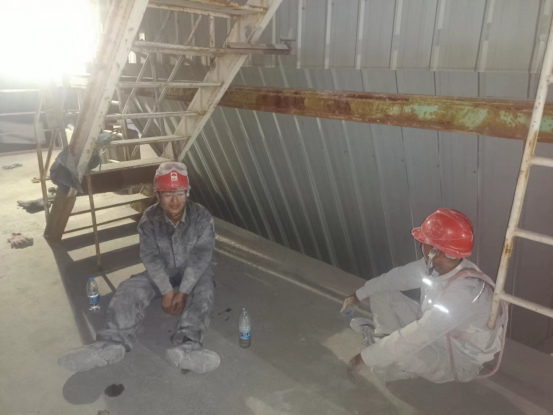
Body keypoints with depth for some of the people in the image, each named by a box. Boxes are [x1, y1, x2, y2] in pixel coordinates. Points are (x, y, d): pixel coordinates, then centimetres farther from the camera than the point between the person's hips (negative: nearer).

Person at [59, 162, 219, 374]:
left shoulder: (202, 217, -20)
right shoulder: (149, 219, -14)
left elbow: (200, 258, -23)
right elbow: (151, 257, -16)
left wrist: (183, 292, -29)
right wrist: (167, 291, -24)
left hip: (196, 270, -2)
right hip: (163, 270, 3)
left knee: (203, 291, -35)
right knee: (130, 289, -20)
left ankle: (187, 347, -53)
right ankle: (113, 343, -36)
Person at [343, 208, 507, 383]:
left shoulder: (464, 292, -40)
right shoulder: (434, 264, -15)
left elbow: (419, 335, -40)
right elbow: (398, 276, 2)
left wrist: (365, 357, -33)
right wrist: (357, 296, 7)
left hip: (458, 358, -7)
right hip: (433, 331, 7)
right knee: (380, 293, -3)